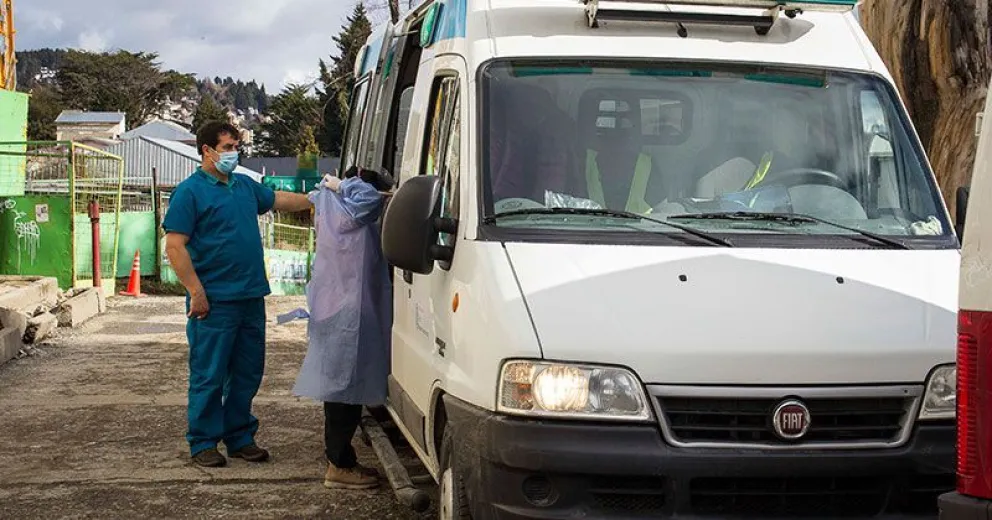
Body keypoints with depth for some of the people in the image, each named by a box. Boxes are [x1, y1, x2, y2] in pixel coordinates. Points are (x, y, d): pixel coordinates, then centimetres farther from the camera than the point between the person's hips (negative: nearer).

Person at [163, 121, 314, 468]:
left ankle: (240, 437, 22)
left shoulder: (245, 186, 15)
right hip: (214, 302, -7)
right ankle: (203, 443, 9)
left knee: (247, 373, 12)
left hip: (251, 297, 7)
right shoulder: (190, 192, -7)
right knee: (209, 375, -1)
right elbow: (175, 247, -12)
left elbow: (280, 200, 32)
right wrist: (196, 292, -18)